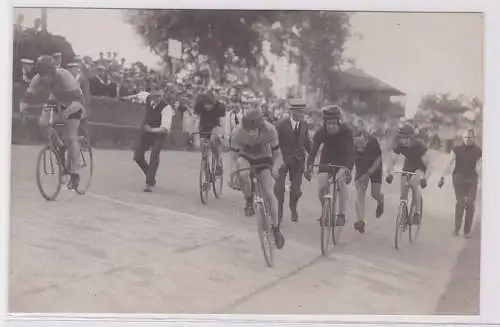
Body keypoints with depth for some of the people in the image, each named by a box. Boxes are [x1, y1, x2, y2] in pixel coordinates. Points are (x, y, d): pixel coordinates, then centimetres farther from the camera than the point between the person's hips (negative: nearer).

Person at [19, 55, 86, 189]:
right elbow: (27, 97, -26)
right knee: (42, 123, -20)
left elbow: (78, 100, -44)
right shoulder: (38, 79, -22)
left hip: (72, 104, -5)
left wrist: (67, 112, -61)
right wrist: (21, 110, -47)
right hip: (55, 102, 5)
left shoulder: (64, 77, -36)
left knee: (71, 137, -17)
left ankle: (75, 174, -10)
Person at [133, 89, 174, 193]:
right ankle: (151, 177, 22)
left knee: (154, 158, -16)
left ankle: (150, 184, -6)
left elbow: (165, 128, -32)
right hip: (146, 132, 5)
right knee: (137, 156, 2)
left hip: (158, 134, -5)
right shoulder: (148, 99, -10)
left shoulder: (166, 108, -25)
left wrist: (152, 130, -41)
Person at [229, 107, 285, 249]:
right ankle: (249, 202, -8)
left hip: (264, 158, 0)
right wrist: (233, 176, -37)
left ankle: (276, 228, 3)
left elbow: (277, 154, -20)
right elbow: (234, 156, -24)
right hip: (245, 157, 0)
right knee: (243, 174, -36)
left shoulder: (269, 130, -30)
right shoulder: (237, 133, -31)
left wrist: (275, 168, -37)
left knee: (269, 193, -12)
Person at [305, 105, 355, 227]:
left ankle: (342, 214, -16)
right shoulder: (321, 132, -23)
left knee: (341, 178, -26)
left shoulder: (346, 132, -27)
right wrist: (309, 166, -42)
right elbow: (313, 151, -24)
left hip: (342, 160, -1)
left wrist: (348, 168, -49)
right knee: (322, 189, -12)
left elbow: (350, 152, -31)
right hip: (327, 159, 1)